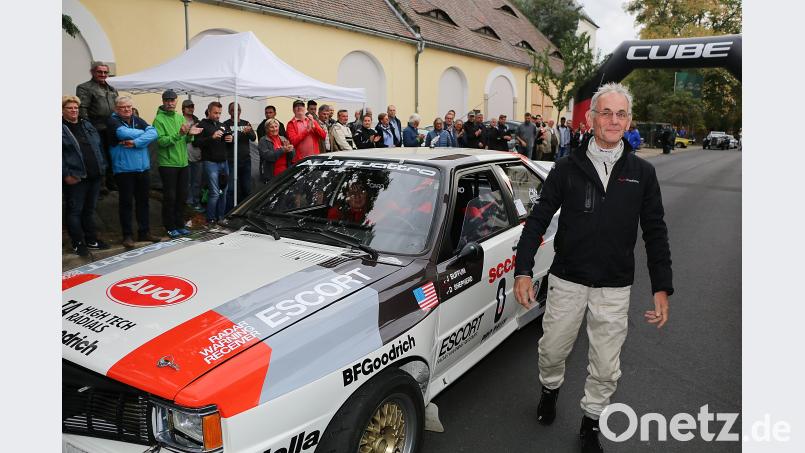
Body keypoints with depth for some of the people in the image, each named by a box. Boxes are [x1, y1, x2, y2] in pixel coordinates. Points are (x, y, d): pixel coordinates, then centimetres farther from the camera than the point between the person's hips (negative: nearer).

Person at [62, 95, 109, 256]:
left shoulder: (87, 125, 15)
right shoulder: (62, 128, -5)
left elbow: (98, 146, 19)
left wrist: (102, 165, 10)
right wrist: (66, 174, -17)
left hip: (94, 176, 6)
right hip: (75, 178, -6)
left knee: (90, 209, 15)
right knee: (75, 211, 2)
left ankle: (91, 240, 25)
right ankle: (78, 243, 11)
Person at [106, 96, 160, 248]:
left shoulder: (138, 120, 11)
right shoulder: (112, 121, -2)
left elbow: (153, 133, -6)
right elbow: (123, 133, -21)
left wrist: (136, 142, -18)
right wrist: (143, 133, -5)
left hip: (143, 168, 5)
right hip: (123, 169, -4)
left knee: (143, 201, 11)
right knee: (126, 202, 1)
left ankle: (144, 232, 21)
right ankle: (127, 235, 9)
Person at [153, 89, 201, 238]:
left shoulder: (181, 117, 10)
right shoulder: (159, 119, -9)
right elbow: (161, 141, -19)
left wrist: (190, 134, -9)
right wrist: (179, 134, -28)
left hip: (183, 163, 6)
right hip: (168, 164, -6)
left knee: (182, 196, 12)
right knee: (170, 197, 1)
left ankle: (180, 225, 22)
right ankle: (170, 227, 11)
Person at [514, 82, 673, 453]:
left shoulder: (642, 173, 1)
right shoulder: (567, 168, -2)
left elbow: (655, 233, 4)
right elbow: (537, 221, -3)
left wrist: (662, 288, -1)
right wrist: (523, 271, -12)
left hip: (615, 289, 1)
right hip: (566, 282, 0)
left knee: (606, 368, 10)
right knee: (552, 351, 14)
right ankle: (550, 390, 47)